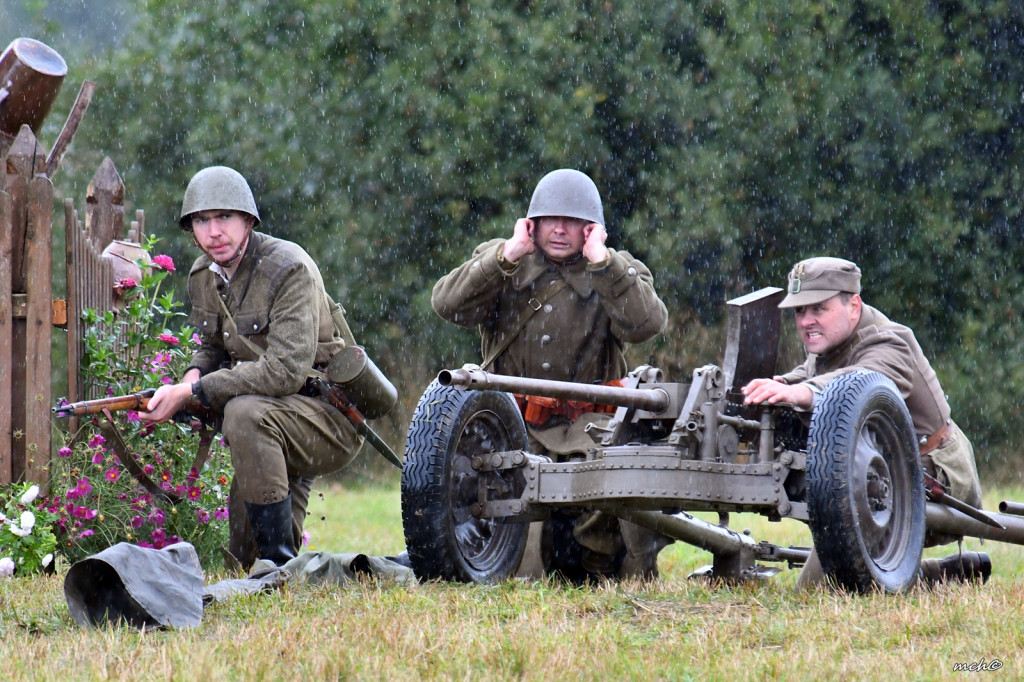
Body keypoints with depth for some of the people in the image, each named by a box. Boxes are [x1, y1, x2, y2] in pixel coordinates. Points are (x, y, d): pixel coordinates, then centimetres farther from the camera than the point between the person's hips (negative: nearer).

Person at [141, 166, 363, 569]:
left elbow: (284, 370, -29)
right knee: (243, 556, 5)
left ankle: (281, 563, -29)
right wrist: (193, 376, -8)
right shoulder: (202, 277, 3)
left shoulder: (289, 269, -21)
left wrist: (191, 394, -28)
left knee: (245, 413, -36)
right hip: (275, 426, 8)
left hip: (332, 419, -8)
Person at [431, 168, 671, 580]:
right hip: (514, 423, 0)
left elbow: (645, 325, -14)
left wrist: (601, 262, -18)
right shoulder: (499, 262, 9)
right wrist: (508, 256, -15)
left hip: (587, 424, 0)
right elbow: (448, 305, -8)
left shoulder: (619, 272, 6)